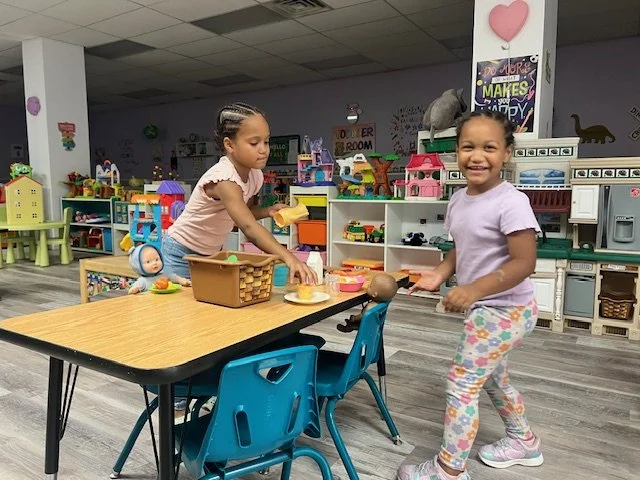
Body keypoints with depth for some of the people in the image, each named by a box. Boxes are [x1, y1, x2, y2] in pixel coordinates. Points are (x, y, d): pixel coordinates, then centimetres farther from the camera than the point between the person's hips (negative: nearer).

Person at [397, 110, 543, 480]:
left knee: (462, 381, -3)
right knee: (490, 375, 24)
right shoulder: (459, 200, 2)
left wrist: (473, 290, -32)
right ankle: (523, 441, 48)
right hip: (487, 307, 9)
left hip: (505, 309, -9)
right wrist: (440, 273, -4)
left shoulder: (511, 202, -23)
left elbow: (524, 263, -25)